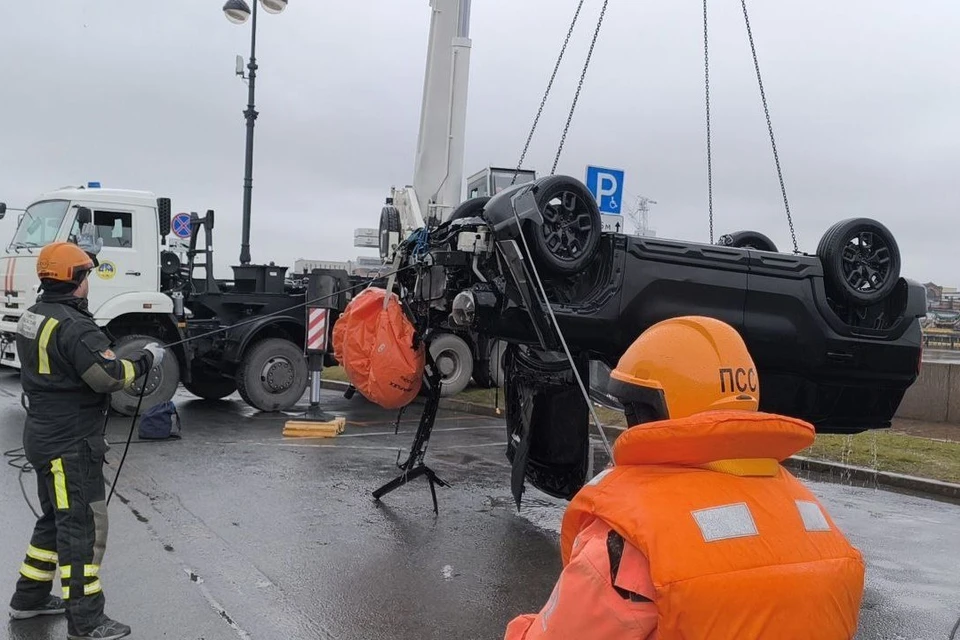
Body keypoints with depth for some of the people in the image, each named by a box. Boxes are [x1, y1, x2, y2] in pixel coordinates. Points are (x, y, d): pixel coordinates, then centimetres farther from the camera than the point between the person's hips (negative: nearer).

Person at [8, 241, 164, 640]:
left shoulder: (32, 317, 9)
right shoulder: (73, 325, -22)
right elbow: (109, 376, -26)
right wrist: (147, 359, -12)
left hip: (47, 437, 10)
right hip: (71, 443, -10)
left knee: (56, 520, 23)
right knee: (84, 529, -4)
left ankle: (29, 599, 34)